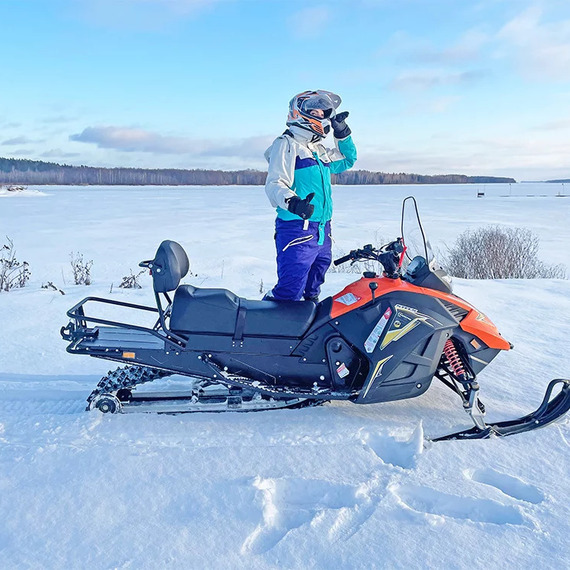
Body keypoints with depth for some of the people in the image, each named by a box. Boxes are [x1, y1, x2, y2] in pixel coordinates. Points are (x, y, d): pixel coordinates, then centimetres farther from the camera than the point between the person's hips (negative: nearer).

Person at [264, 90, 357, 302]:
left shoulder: (319, 150, 20)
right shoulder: (286, 144, -6)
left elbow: (347, 159, 35)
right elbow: (274, 183, -17)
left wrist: (342, 132, 20)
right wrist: (292, 202, -37)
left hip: (322, 231, 9)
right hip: (297, 230, -9)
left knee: (312, 290, 20)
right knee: (289, 292, -16)